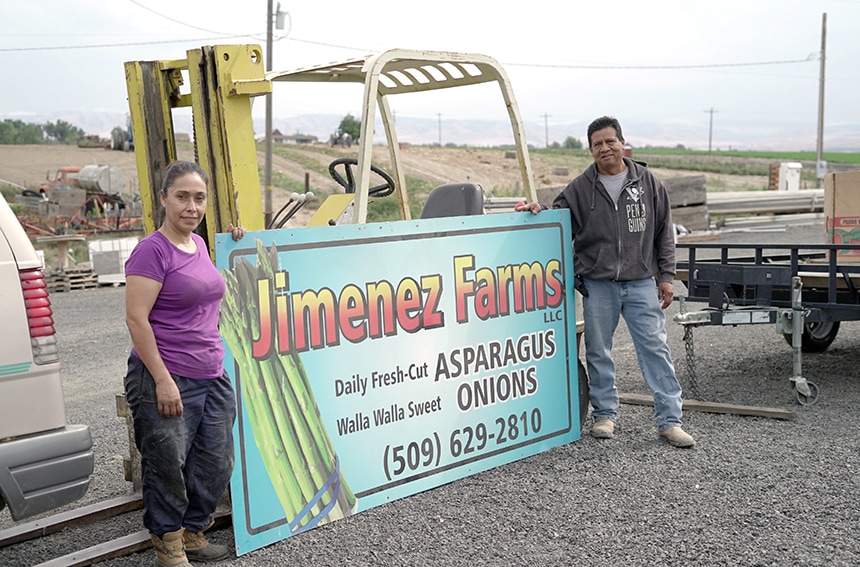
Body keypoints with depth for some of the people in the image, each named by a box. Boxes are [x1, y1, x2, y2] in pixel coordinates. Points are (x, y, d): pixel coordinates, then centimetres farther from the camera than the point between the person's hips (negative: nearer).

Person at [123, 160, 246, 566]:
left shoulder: (199, 244, 12)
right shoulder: (152, 250, -11)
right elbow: (136, 319, -16)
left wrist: (231, 245, 17)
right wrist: (163, 379, -19)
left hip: (212, 377, 8)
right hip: (167, 380, -7)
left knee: (216, 464, 11)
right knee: (168, 467, 3)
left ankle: (192, 534, 30)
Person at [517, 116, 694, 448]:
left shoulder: (647, 182, 6)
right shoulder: (579, 188, 3)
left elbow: (664, 232, 8)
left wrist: (666, 276, 5)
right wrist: (538, 212, -11)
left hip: (641, 283, 0)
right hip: (597, 285, 0)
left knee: (655, 348, -1)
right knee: (598, 352, 8)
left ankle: (669, 419, 7)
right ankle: (605, 414, 23)